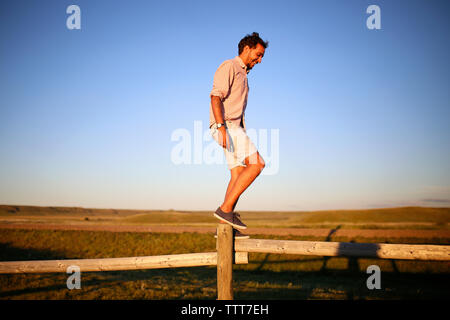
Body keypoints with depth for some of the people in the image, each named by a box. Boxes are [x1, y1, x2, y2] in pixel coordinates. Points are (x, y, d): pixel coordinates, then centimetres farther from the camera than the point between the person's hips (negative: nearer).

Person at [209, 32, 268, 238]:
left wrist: (242, 136, 22)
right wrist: (221, 127, -28)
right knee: (257, 164, -18)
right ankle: (226, 209, -17)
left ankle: (224, 225, 1)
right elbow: (216, 97, -17)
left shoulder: (242, 74, 26)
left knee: (238, 175, 2)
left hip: (235, 127, 10)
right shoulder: (229, 67, -4)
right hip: (225, 125, -9)